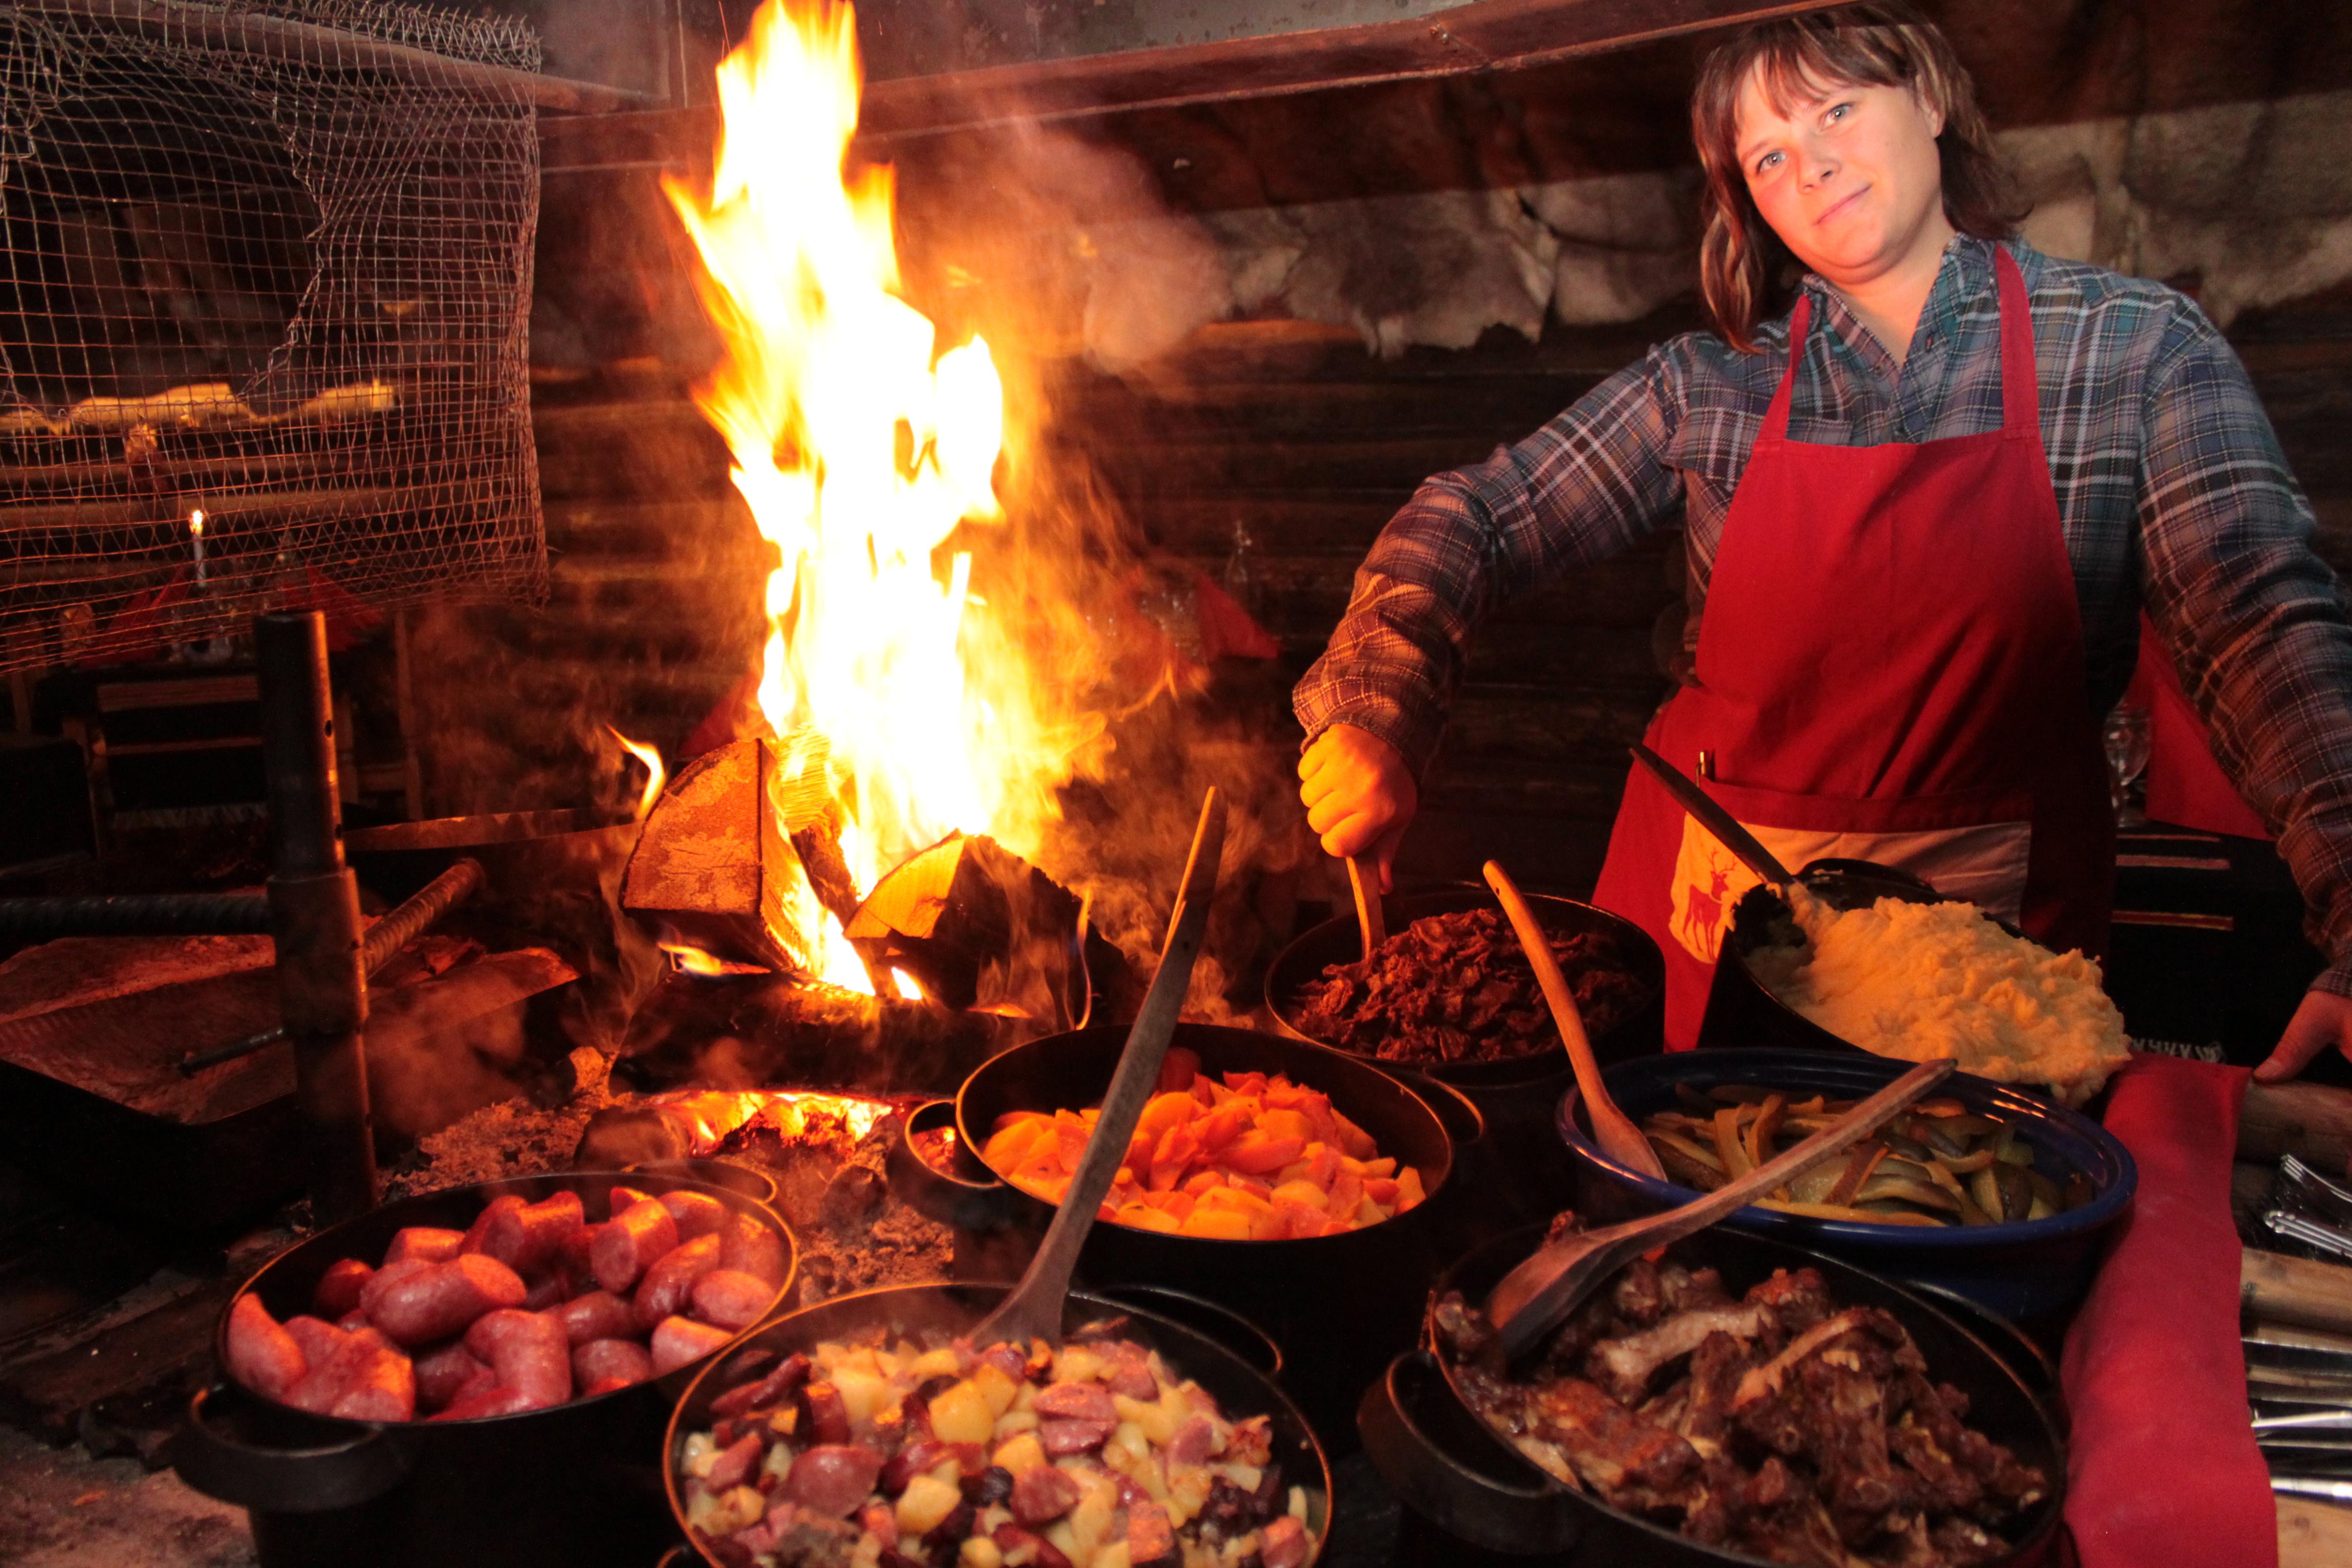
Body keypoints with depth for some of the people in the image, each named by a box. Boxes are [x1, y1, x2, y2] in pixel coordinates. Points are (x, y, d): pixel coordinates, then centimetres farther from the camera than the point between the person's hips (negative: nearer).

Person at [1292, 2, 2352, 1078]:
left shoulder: (2140, 349, -3)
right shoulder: (1710, 385, 0)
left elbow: (2265, 626, -12)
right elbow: (1468, 523, -1)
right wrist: (1375, 718, -19)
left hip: (1991, 912, -1)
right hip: (1710, 906, 1)